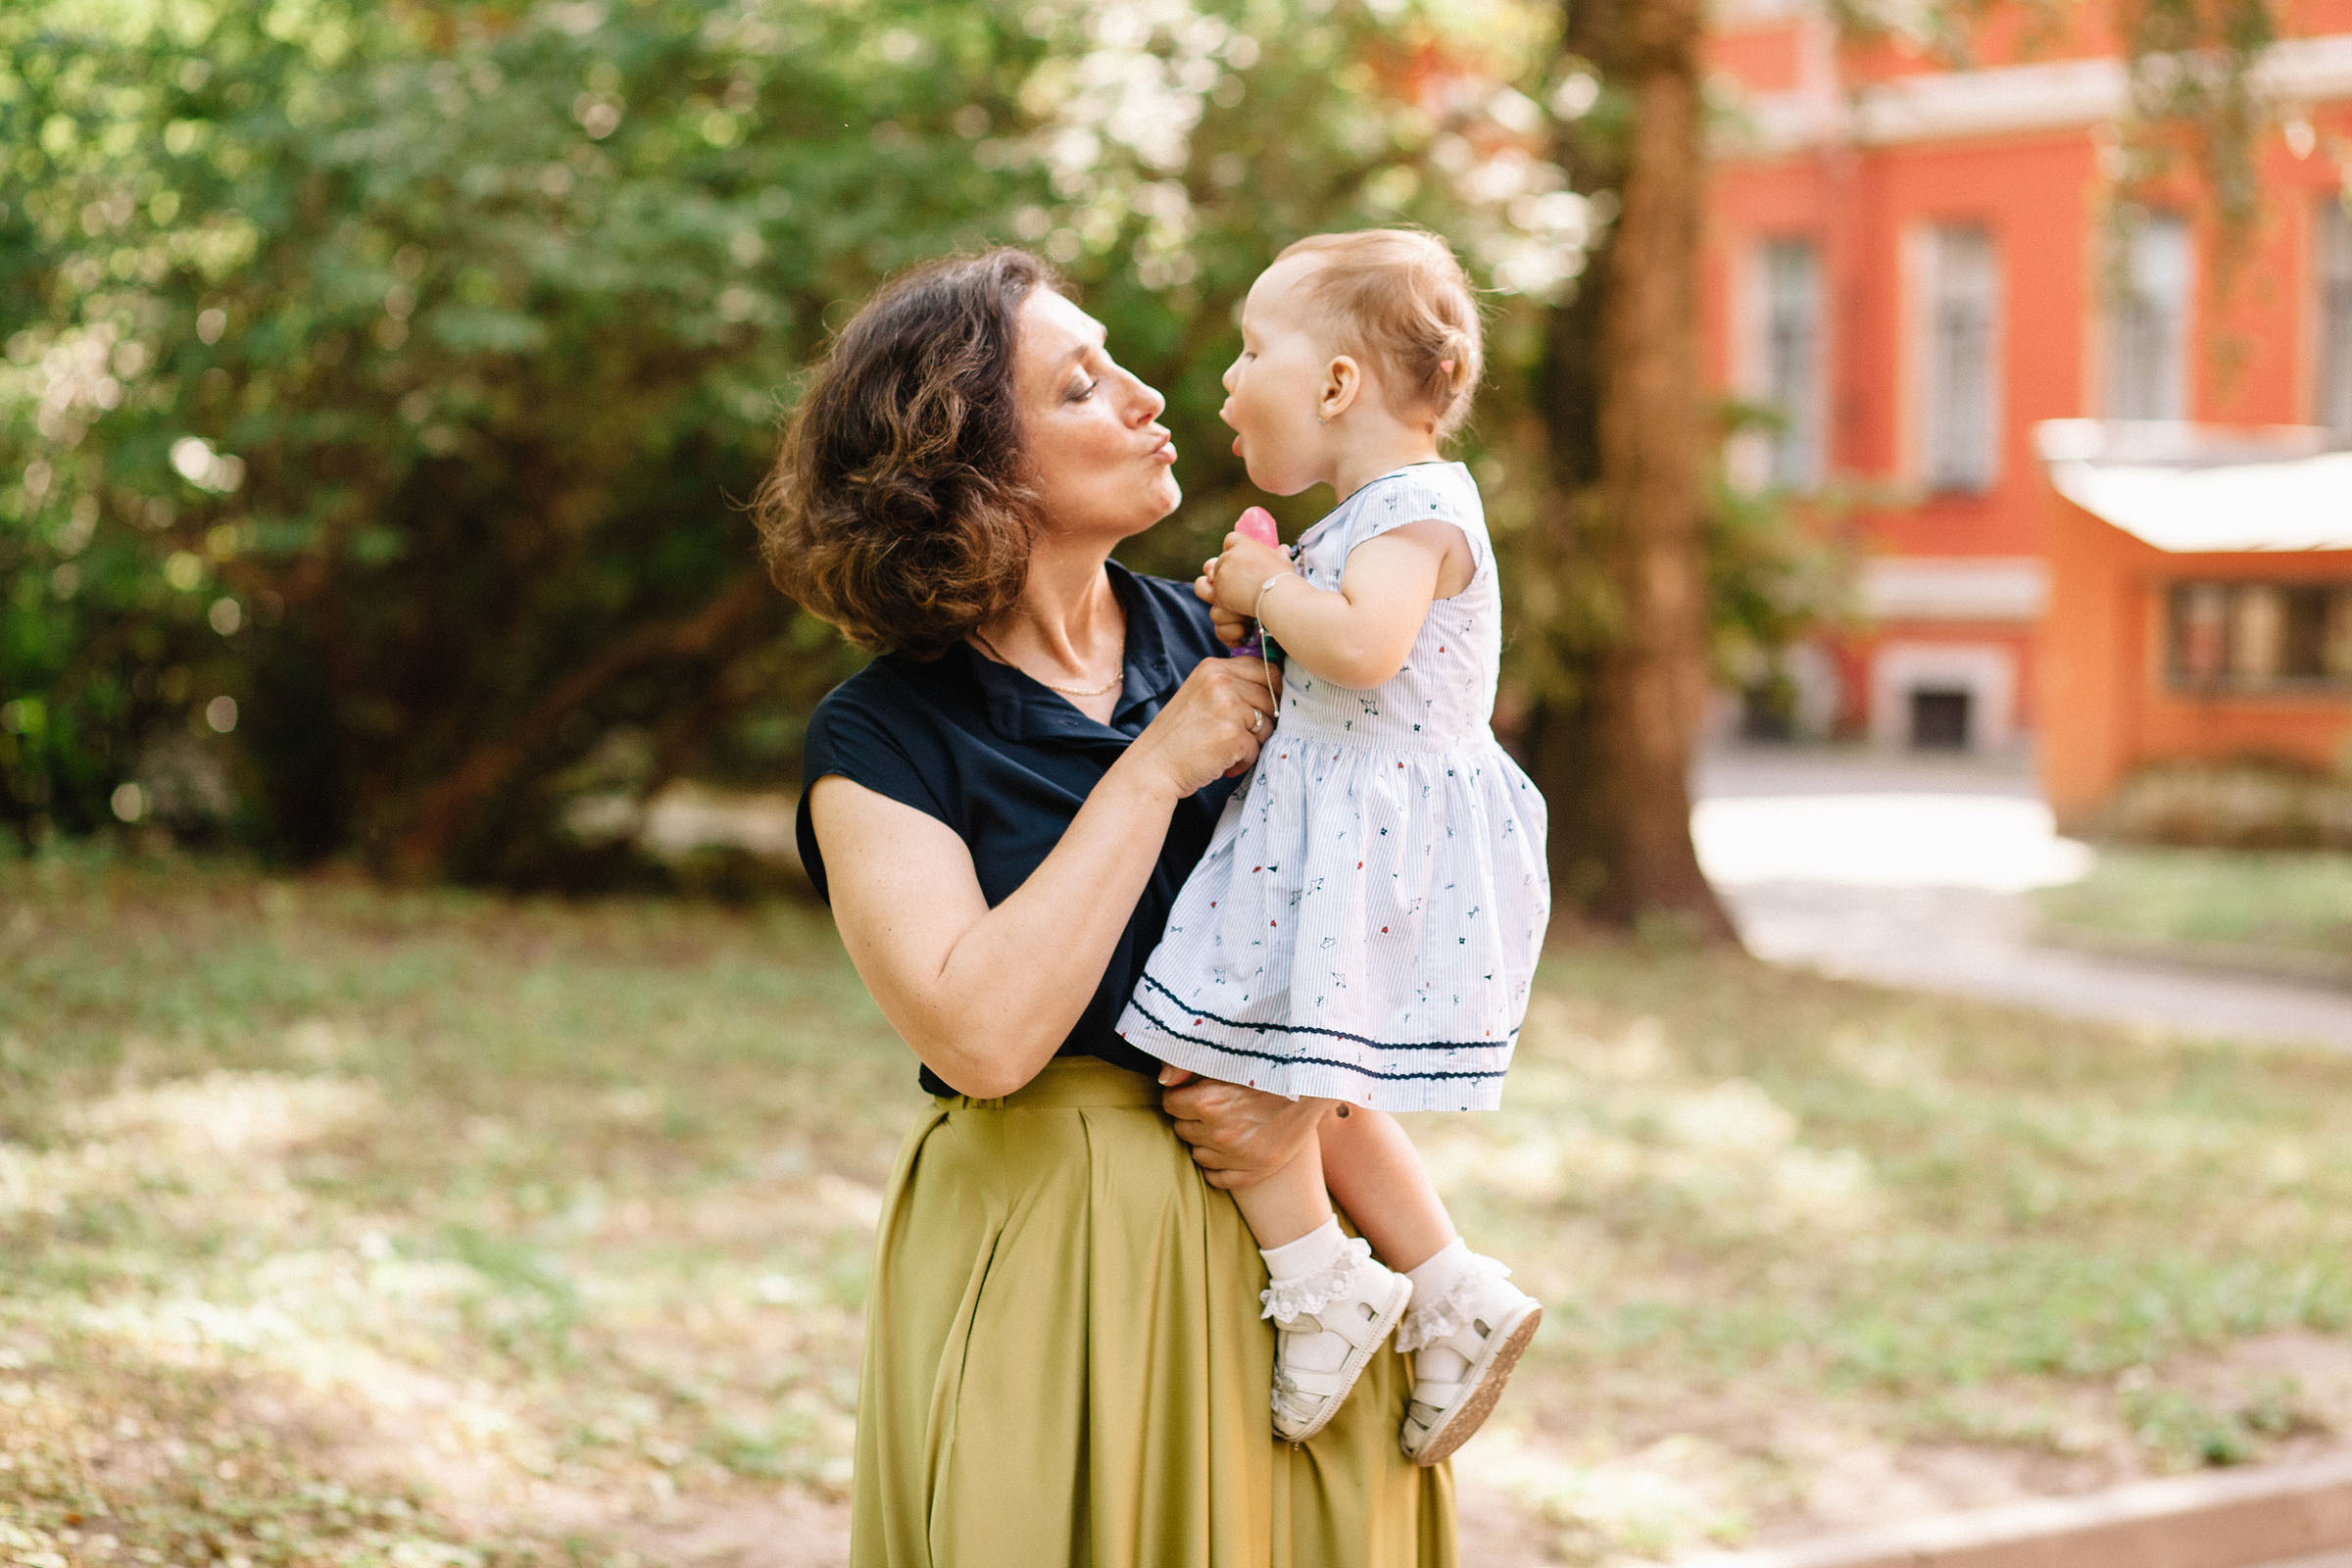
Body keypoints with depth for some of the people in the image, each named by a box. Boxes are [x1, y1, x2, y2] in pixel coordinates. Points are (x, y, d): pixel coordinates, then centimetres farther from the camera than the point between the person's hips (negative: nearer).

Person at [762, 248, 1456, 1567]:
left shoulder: (1218, 644, 4)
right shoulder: (879, 740, -8)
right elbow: (980, 1036, -22)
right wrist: (1157, 769, -17)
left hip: (1282, 1211, 4)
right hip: (1043, 1248, -4)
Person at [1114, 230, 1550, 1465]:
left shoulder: (1415, 511, -14)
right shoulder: (1383, 515, 18)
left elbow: (1363, 644, -32)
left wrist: (1268, 586, -15)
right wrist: (1251, 611, 11)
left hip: (1368, 839, -10)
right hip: (1333, 838, 10)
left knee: (1227, 1049, -10)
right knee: (1310, 1080, 12)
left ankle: (1321, 1286, 1)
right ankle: (1452, 1294, 15)